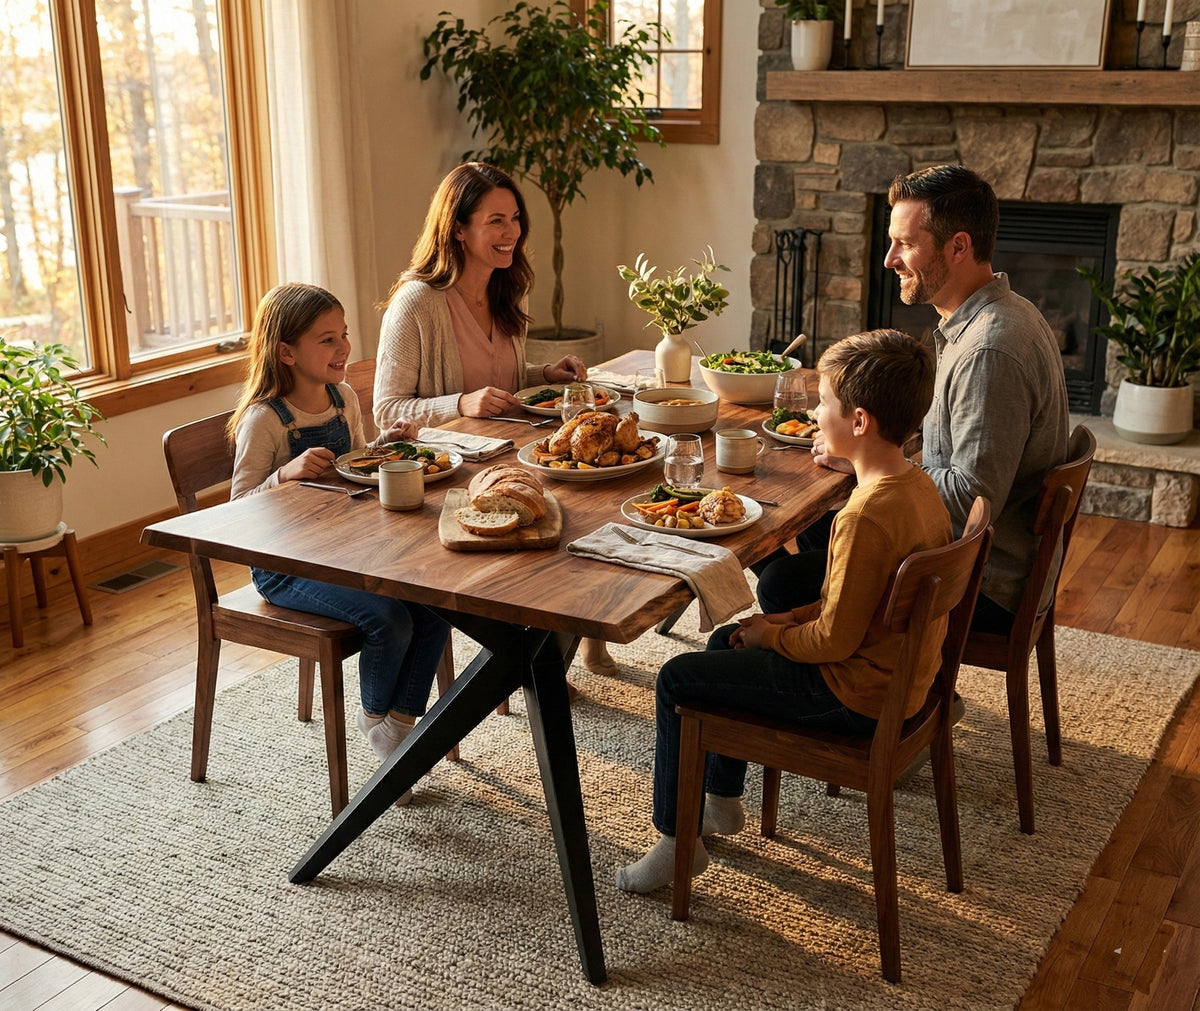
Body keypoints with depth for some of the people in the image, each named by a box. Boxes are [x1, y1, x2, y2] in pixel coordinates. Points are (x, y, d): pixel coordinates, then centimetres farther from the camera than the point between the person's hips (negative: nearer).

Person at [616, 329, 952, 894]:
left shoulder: (866, 517, -30)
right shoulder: (918, 485, 1)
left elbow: (835, 640, -25)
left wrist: (769, 635, -7)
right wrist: (788, 619, 5)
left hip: (857, 695, -10)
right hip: (901, 671, 10)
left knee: (677, 680, -3)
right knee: (725, 642, 25)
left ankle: (677, 840, 11)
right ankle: (723, 802, 37)